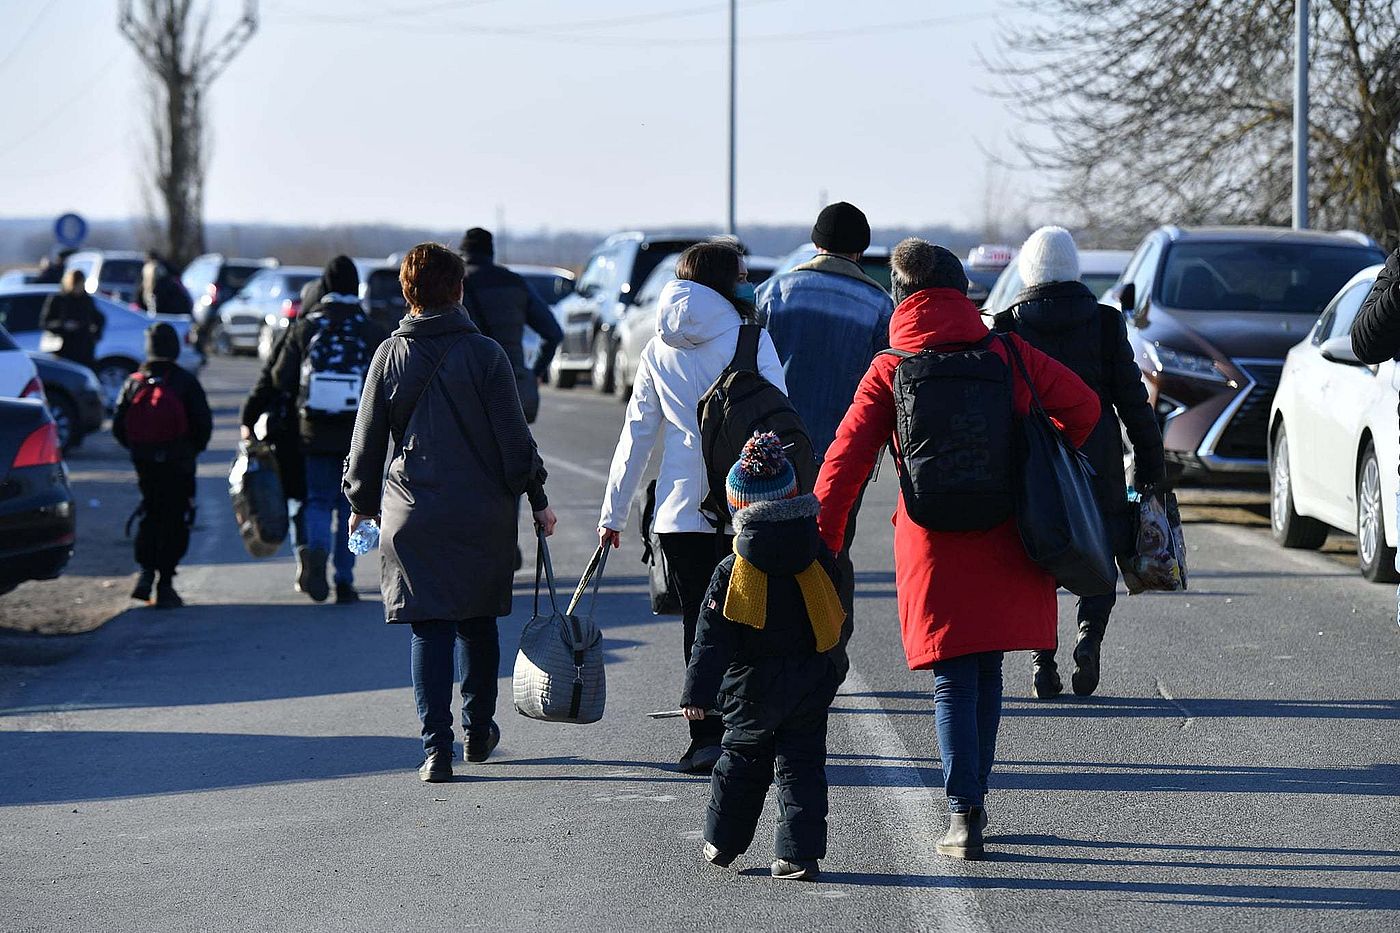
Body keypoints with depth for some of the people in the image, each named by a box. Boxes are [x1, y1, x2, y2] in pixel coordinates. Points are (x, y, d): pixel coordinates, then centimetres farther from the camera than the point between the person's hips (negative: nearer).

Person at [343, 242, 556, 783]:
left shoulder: (390, 356, -1)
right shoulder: (484, 354, -6)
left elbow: (367, 440, 5)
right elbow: (514, 436, -4)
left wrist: (362, 504, 17)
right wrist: (537, 499, 5)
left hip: (412, 515, 0)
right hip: (482, 513, 0)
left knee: (428, 629, 1)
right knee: (478, 623, 17)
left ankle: (437, 748, -8)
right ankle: (477, 732, 27)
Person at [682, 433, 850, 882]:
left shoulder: (731, 572, -12)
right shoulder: (821, 561, -3)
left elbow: (712, 638, -12)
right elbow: (840, 622, 9)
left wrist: (698, 693, -10)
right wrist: (833, 663, 26)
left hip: (754, 690, -2)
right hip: (813, 686, 2)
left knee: (742, 762, 15)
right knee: (801, 765, 6)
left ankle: (722, 843, 26)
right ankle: (800, 853, -2)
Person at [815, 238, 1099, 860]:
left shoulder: (888, 372, -3)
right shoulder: (1006, 352, 0)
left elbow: (845, 461, -6)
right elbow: (1082, 407, 3)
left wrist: (821, 544, -2)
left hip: (933, 543, -1)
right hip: (1005, 541, 1)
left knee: (953, 682, 4)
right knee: (987, 671, 17)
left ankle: (963, 815, -6)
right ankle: (973, 797, 25)